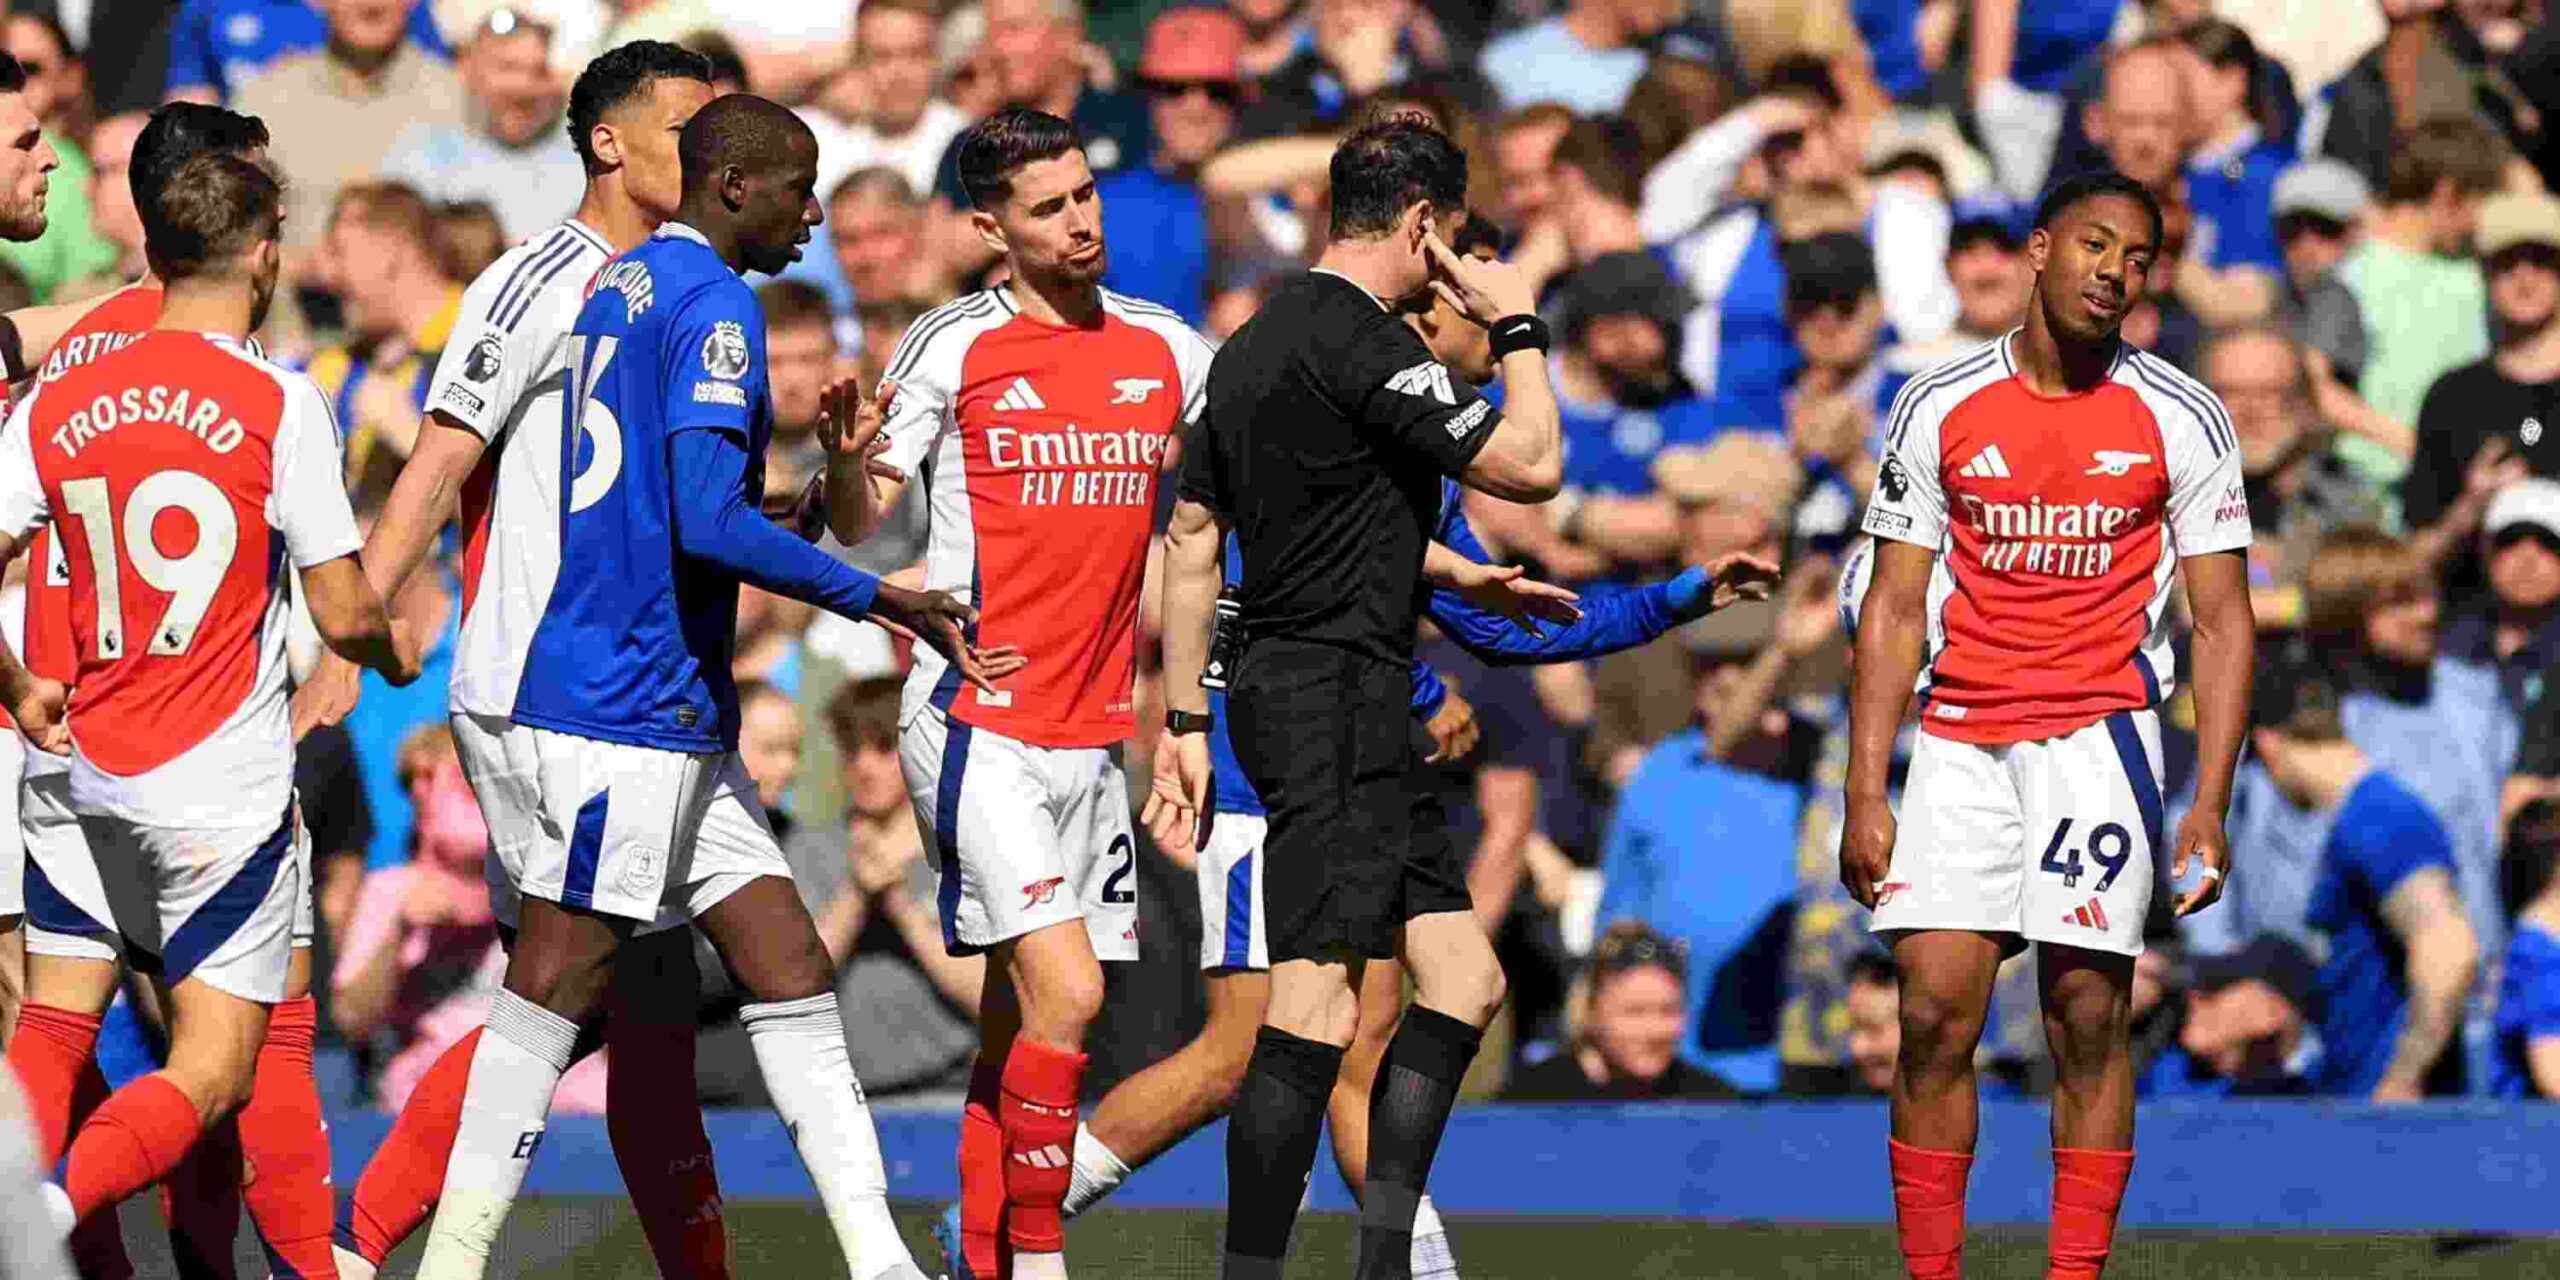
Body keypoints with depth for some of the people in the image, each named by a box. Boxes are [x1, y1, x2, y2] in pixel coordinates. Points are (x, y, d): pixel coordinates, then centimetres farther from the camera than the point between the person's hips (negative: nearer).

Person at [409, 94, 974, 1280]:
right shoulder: (712, 306, -13)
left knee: (788, 968, 7)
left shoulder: (617, 286, 17)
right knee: (556, 981, -6)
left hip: (681, 715, 10)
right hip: (628, 705, -10)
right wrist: (877, 597, -13)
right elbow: (710, 523, -21)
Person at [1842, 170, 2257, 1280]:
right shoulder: (1939, 409, 4)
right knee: (1933, 1012, -5)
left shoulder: (2181, 421, 1)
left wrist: (2209, 807, -5)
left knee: (2087, 1011, -7)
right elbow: (1895, 613, 7)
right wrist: (1865, 798, 0)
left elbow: (2222, 624, 3)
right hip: (1961, 740, 1)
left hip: (2098, 731, -1)